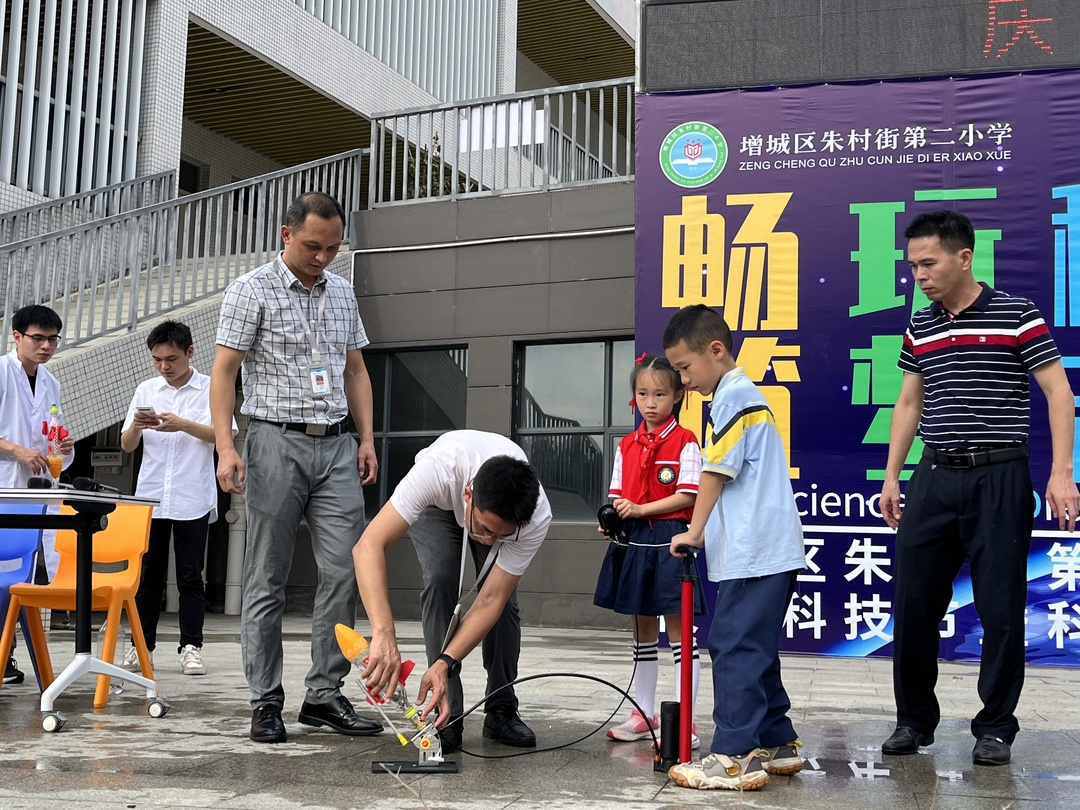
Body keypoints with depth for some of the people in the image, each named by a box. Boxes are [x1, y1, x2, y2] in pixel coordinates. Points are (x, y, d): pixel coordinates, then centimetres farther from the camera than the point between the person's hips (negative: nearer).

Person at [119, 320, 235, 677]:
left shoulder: (212, 389, 1)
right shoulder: (146, 390, 11)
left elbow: (227, 436, -10)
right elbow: (127, 446, 11)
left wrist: (183, 425, -20)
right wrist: (136, 426, -11)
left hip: (193, 500, -3)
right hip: (150, 497, 3)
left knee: (190, 577, 1)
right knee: (148, 575, 7)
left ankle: (191, 647, 6)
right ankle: (141, 645, 14)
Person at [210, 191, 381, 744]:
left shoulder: (342, 293, 15)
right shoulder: (252, 291, -2)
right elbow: (223, 372, -7)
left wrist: (366, 439, 10)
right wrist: (226, 447, -17)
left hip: (336, 448, 5)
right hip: (278, 444, -5)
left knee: (345, 570, -1)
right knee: (268, 580, 1)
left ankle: (325, 694, 8)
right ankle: (266, 702, 9)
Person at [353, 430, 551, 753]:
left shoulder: (536, 517, -40)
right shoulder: (438, 470, -48)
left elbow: (490, 600, -33)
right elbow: (368, 546, -51)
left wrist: (444, 664, -45)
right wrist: (384, 634, -62)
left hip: (506, 511, 1)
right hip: (437, 506, -1)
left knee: (505, 599, -17)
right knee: (441, 581, -24)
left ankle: (501, 712, 3)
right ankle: (447, 716, -13)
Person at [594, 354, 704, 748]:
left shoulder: (684, 442, -6)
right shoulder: (627, 445, 12)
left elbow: (687, 496, -13)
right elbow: (618, 494, 13)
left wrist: (640, 509, -18)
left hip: (669, 542, -6)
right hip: (633, 543, 7)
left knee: (679, 630, -2)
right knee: (643, 633, 14)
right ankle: (644, 714, 23)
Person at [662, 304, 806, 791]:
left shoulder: (733, 395, -10)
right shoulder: (744, 394, 21)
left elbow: (716, 470, -14)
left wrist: (695, 531, -6)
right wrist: (706, 533, 16)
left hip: (754, 553, -11)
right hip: (768, 550, 11)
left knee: (736, 647, -10)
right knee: (754, 649, 16)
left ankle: (735, 758, -9)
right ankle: (776, 743, 23)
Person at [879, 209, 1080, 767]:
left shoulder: (1017, 315, -4)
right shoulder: (919, 328, 11)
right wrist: (892, 476, 14)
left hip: (999, 476, -5)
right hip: (935, 476, 5)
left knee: (1000, 606, 1)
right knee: (913, 600, 5)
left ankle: (996, 727, 15)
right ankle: (915, 718, 19)